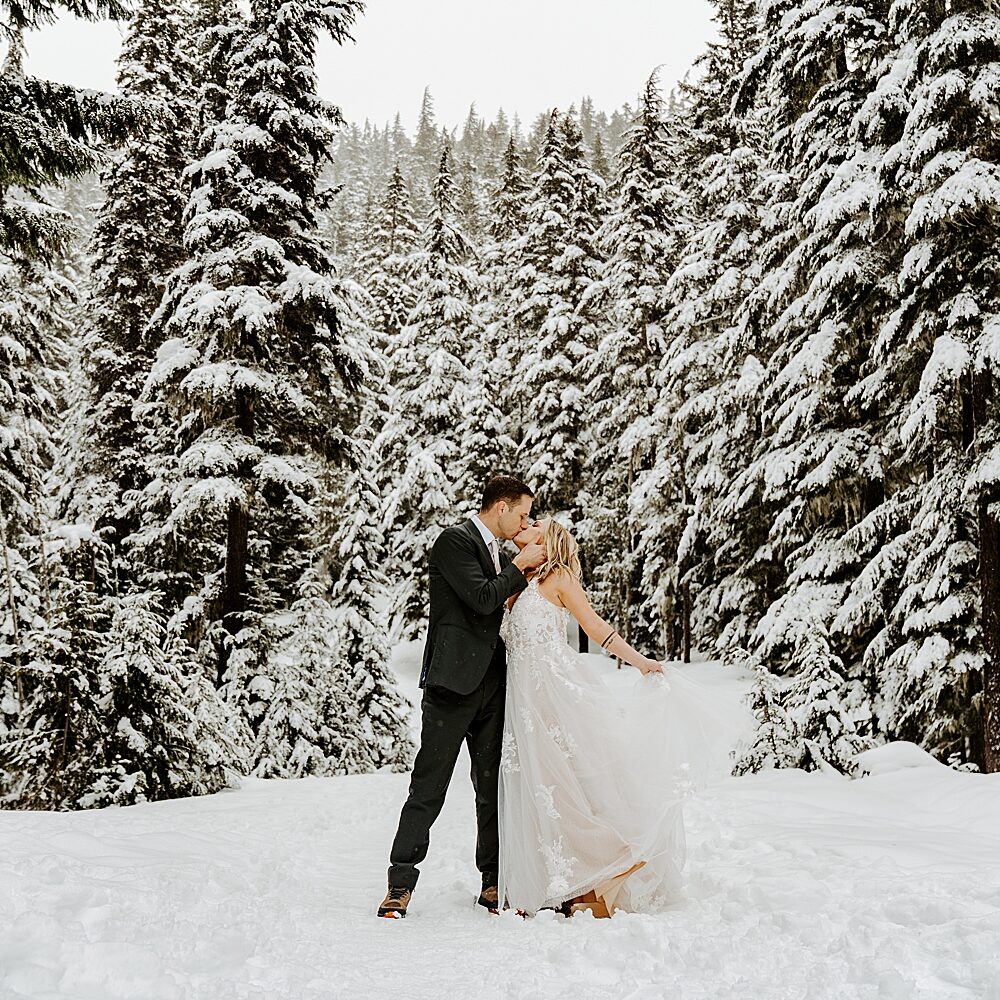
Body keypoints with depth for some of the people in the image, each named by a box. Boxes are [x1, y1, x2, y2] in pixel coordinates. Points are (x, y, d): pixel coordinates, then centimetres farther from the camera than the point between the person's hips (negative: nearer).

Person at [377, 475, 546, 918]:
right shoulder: (454, 541, -7)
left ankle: (494, 883, 17)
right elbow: (483, 599, -17)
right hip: (454, 681, -8)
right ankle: (400, 885, 4)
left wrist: (530, 570, 14)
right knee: (428, 787, -4)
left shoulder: (500, 555, 19)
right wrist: (520, 566, -6)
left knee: (494, 787, 9)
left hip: (493, 684, 8)